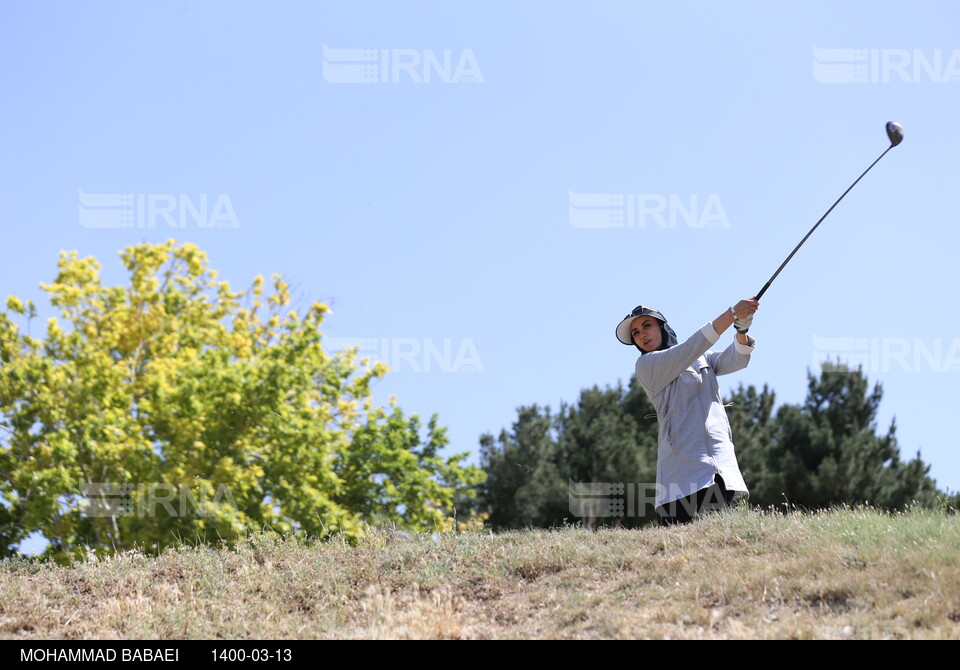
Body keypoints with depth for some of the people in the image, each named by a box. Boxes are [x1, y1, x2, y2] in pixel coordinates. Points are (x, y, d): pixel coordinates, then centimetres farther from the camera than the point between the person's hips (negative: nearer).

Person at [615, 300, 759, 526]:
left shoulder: (702, 358, 22)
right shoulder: (646, 365, 5)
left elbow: (735, 360, 5)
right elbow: (691, 349, -7)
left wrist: (742, 331, -16)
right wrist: (732, 314, -11)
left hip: (721, 463, 5)